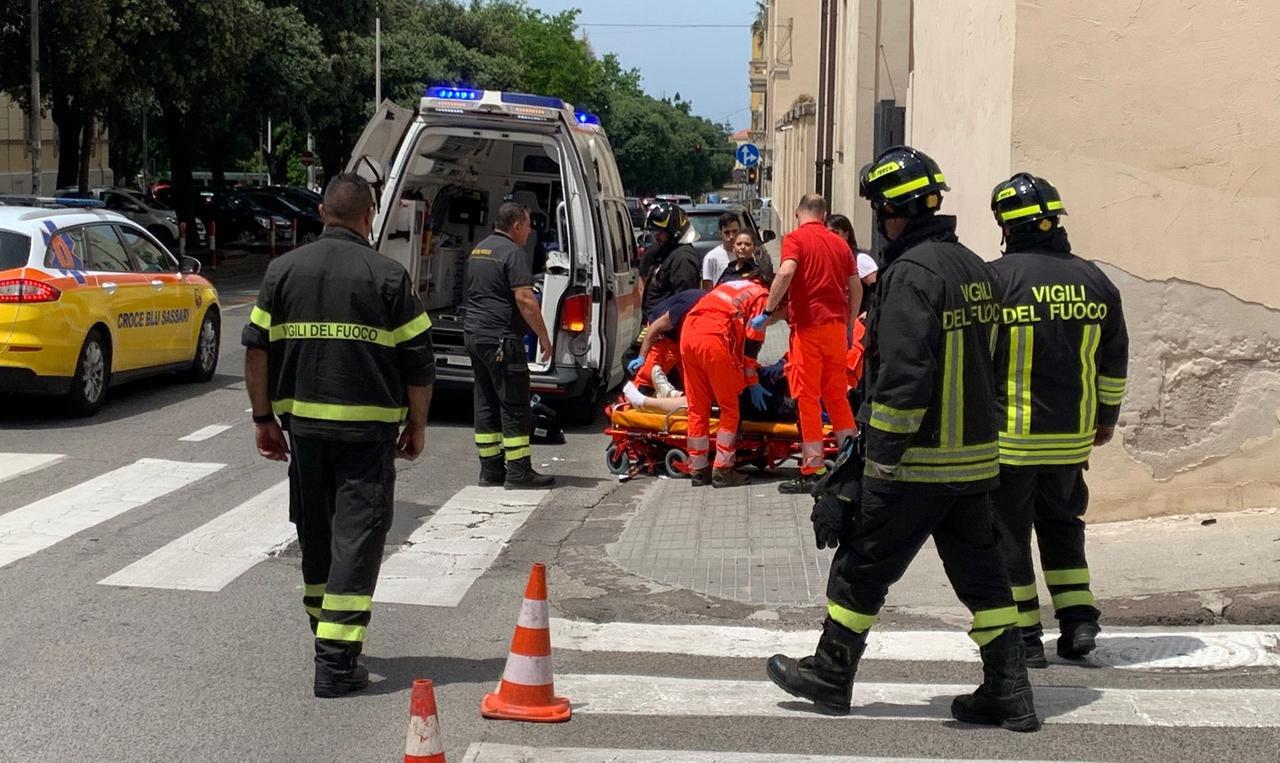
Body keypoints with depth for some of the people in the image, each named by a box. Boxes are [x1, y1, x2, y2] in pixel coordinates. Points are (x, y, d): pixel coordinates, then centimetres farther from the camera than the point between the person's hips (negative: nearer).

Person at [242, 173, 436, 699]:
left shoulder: (284, 270, 5)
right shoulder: (388, 277, -5)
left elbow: (256, 350, 5)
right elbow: (419, 362, -4)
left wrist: (263, 418, 13)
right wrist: (417, 425, 7)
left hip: (304, 424, 4)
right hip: (368, 430, -4)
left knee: (315, 534, 18)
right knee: (357, 537, -3)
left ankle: (326, 638, 33)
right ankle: (336, 661, -8)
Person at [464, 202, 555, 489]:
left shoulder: (478, 250, 16)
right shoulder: (513, 252, -12)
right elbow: (525, 300, -18)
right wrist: (544, 336, -11)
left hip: (474, 335, 9)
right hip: (501, 339, -9)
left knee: (486, 403, 11)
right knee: (514, 406, -4)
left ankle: (490, 469, 14)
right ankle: (519, 471, -4)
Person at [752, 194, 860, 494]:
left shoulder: (795, 238, -3)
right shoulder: (839, 243, 13)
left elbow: (787, 271, -22)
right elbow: (856, 287, 14)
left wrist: (767, 311, -17)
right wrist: (850, 326, 22)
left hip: (808, 325, -5)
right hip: (836, 324, 5)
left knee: (808, 397, -1)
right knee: (837, 394, 15)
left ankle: (813, 470, -2)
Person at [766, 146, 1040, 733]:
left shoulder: (911, 273, -17)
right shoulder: (973, 268, 12)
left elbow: (902, 376, -23)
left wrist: (882, 457, -17)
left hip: (917, 463, -8)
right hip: (975, 457, 8)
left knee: (862, 565, 8)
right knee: (981, 574, 11)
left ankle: (829, 676, 21)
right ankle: (1008, 695, 12)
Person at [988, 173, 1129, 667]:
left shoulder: (996, 278, -13)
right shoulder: (1094, 281, 3)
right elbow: (1114, 362, 12)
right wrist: (1107, 418, 24)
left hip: (1009, 438, -5)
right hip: (1071, 436, 5)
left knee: (1008, 532, 6)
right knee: (1061, 522, 21)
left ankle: (1024, 635, 9)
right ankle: (1078, 621, 16)